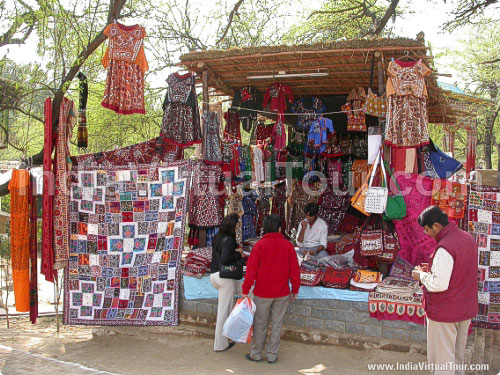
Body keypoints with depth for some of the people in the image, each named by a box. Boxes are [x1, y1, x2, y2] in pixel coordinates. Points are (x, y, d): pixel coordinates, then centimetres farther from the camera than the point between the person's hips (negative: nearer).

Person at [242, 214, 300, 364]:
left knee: (260, 325, 10)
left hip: (262, 293, -1)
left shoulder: (260, 245, -10)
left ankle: (256, 354, 20)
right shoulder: (288, 245, -4)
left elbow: (251, 270, -9)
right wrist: (295, 289, 11)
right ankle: (272, 355, 18)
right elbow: (294, 270, 0)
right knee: (277, 325, 11)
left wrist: (245, 290, -2)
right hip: (282, 294, 2)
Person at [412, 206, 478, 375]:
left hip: (444, 313, -9)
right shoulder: (468, 239, 4)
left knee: (442, 359, 4)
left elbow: (439, 284, -28)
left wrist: (421, 275, -10)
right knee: (458, 355, 21)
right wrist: (433, 268, 11)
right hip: (466, 310, 9)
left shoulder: (444, 248, -25)